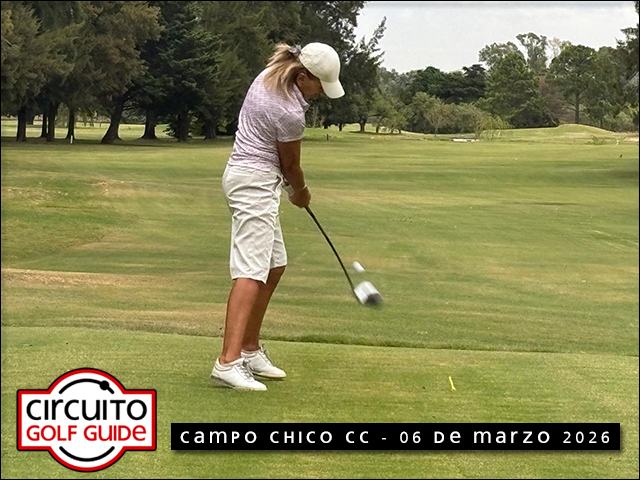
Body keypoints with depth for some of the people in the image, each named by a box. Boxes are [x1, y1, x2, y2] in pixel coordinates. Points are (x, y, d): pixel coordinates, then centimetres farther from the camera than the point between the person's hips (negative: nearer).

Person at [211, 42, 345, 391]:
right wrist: (301, 192, 16)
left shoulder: (269, 75, 4)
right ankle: (228, 362, -27)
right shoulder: (289, 114, -22)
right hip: (256, 183, -10)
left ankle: (250, 351, 20)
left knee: (275, 267, 15)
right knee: (252, 272, -17)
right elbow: (290, 165, -5)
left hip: (245, 174, 10)